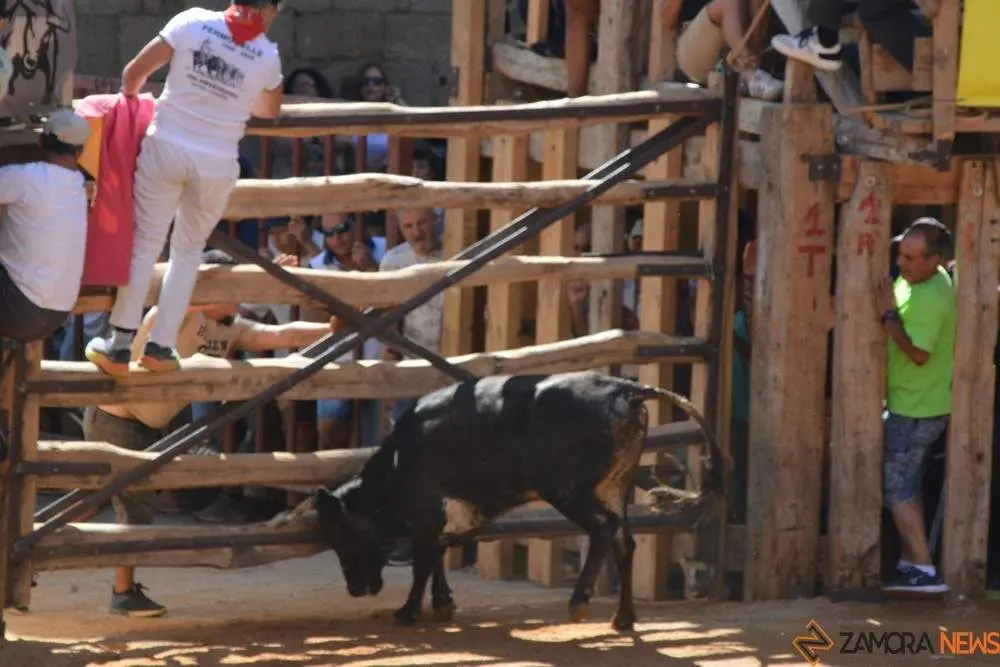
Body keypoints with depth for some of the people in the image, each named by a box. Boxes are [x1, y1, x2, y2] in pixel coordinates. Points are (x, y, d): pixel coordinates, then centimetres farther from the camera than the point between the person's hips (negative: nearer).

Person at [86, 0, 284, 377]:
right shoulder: (267, 56, -2)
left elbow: (135, 72, -2)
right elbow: (270, 111, 17)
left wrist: (130, 101, 18)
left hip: (166, 148, 0)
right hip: (216, 164, 0)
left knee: (144, 245, 7)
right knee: (188, 250, 18)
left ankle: (119, 347, 4)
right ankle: (160, 346, 12)